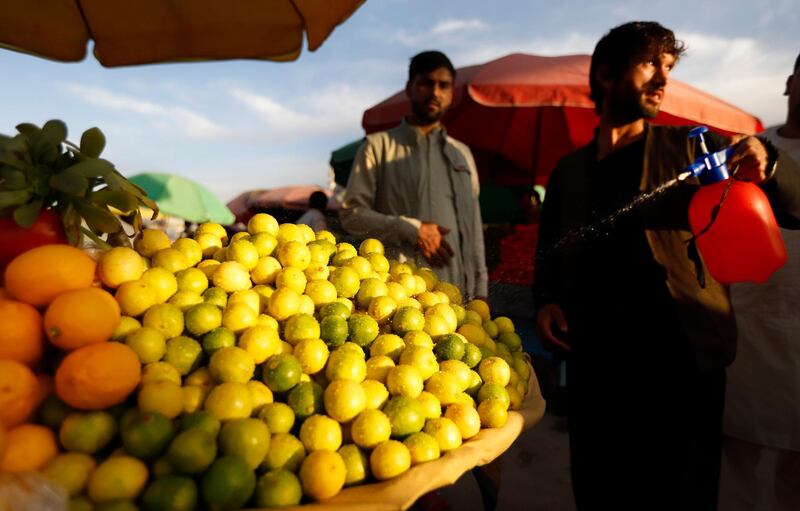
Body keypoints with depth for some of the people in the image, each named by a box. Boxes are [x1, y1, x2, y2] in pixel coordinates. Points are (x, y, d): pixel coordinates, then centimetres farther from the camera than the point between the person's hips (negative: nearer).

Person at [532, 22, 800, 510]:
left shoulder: (691, 148, 4)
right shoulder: (569, 170, 10)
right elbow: (550, 257, 15)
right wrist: (546, 303, -4)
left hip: (681, 359, -2)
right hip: (595, 366, 2)